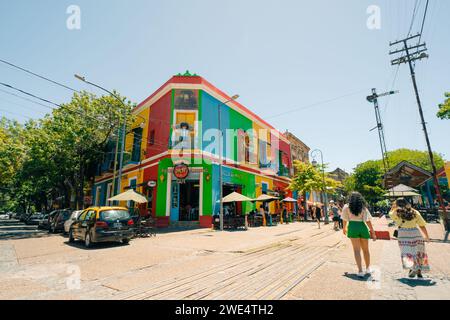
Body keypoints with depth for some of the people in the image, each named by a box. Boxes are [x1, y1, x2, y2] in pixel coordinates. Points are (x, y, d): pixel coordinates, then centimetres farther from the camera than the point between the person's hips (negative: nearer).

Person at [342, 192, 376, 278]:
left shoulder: (346, 207, 2)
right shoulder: (363, 207, 5)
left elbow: (345, 219, 7)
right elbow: (368, 221, 0)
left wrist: (344, 228, 23)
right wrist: (373, 232, 5)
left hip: (352, 227, -2)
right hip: (363, 227, 3)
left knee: (357, 250, 0)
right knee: (365, 249, 19)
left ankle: (360, 271, -5)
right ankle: (368, 268, 36)